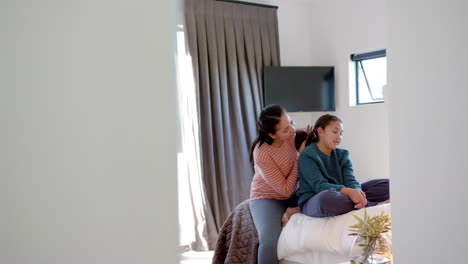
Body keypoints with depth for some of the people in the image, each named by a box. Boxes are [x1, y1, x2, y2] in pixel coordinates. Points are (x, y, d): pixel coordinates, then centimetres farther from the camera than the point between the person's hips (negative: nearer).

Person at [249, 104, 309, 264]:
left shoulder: (292, 135, -14)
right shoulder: (262, 155, -29)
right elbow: (286, 189, -21)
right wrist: (299, 157, -20)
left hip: (292, 196, 5)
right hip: (266, 198, -5)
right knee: (270, 241, -30)